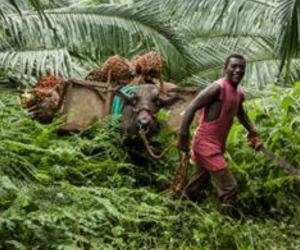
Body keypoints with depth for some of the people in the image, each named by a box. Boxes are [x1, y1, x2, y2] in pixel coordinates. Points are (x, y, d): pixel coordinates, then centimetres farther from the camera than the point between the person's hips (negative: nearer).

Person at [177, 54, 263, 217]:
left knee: (202, 178, 23)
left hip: (218, 144, 10)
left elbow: (240, 114, 31)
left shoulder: (239, 94, 9)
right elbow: (191, 108, -22)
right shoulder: (218, 87, -19)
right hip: (206, 143, -10)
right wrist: (183, 135, -26)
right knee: (229, 186, -13)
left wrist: (252, 131, 20)